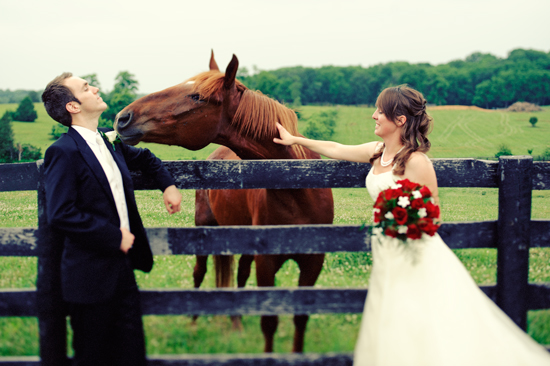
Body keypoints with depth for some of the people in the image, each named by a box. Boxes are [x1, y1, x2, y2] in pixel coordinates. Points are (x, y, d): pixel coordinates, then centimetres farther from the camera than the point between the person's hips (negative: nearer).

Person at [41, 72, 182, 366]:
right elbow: (60, 215, -24)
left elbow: (143, 157, 30)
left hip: (122, 267, 8)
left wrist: (167, 185, 14)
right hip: (91, 277, -7)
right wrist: (114, 236, -20)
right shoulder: (63, 152, -16)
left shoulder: (109, 139, 9)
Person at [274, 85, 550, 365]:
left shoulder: (416, 161, -17)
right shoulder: (378, 152, 6)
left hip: (416, 256, -8)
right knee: (387, 343, 14)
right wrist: (295, 140, 28)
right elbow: (335, 149, 21)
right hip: (387, 258, 8)